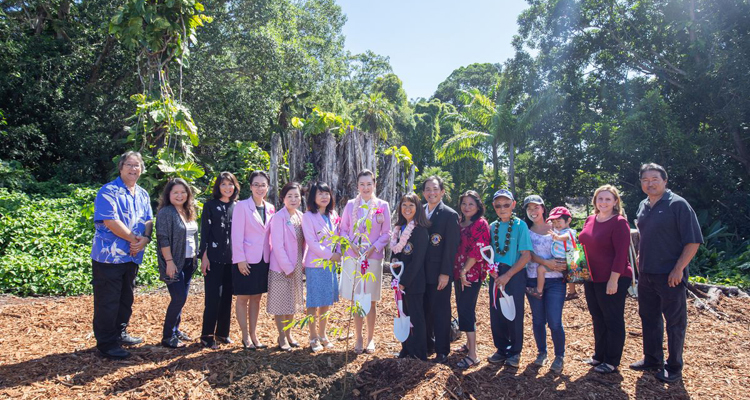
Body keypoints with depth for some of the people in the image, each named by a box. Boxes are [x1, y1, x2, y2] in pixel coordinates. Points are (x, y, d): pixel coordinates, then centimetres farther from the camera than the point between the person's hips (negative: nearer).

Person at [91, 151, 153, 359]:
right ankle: (106, 343, 11)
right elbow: (110, 221, -21)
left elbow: (148, 220, 9)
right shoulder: (109, 191, -11)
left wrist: (145, 239, -11)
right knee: (107, 301, 1)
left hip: (132, 256, 7)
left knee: (126, 299, 18)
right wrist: (134, 239, -16)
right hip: (109, 256, -7)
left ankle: (120, 334, 32)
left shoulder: (143, 194, 12)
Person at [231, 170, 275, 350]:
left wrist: (273, 255, 5)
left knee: (256, 298, 13)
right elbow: (237, 235, -11)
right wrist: (240, 259, -15)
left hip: (264, 260, 5)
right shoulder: (242, 206, -8)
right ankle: (245, 337, 15)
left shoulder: (270, 208, 7)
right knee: (243, 298, 5)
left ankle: (253, 335, 23)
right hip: (246, 260, -5)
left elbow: (271, 234, 11)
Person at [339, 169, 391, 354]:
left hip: (373, 258, -1)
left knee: (371, 301, 6)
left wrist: (373, 248, -11)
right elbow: (343, 229, 7)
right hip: (353, 257, 1)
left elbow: (386, 233, 2)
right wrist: (352, 245, -10)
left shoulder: (382, 206, 1)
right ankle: (358, 338, 20)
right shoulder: (350, 205, 5)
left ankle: (371, 338, 21)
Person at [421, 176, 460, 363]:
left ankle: (442, 351, 15)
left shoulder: (450, 215, -9)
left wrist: (445, 273, -15)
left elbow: (451, 246, -12)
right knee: (425, 310, 13)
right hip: (422, 272, 5)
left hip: (440, 273, -5)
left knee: (441, 312, 4)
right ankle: (428, 345, 29)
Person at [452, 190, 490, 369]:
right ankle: (469, 344, 29)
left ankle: (473, 355, -5)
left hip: (472, 274, -8)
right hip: (459, 273, 8)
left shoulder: (480, 224, -10)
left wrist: (464, 271, -18)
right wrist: (458, 271, 10)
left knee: (466, 310, -10)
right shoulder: (460, 223, 14)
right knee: (463, 308, 14)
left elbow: (478, 251, -17)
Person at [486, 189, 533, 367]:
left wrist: (507, 275, -15)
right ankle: (502, 349, 25)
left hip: (515, 275, -4)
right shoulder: (492, 227, 7)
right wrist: (490, 269, -5)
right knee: (496, 314, 8)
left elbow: (526, 255, -11)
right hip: (496, 277, 4)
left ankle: (515, 352, 19)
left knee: (514, 314, 3)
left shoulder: (520, 225, -7)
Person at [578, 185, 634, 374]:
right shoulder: (590, 220, 8)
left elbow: (621, 254, -18)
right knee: (597, 319, 17)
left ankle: (612, 361, 18)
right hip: (592, 279, 8)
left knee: (613, 320, 5)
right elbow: (584, 246, 17)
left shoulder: (619, 223, -14)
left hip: (612, 280, -7)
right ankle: (599, 355, 32)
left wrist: (613, 280, -21)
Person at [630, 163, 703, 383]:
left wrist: (679, 269, -18)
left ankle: (674, 367, 18)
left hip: (670, 276, -7)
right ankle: (652, 359, 31)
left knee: (675, 322, 5)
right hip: (646, 274, 7)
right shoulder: (643, 206, 10)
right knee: (649, 318, 16)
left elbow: (693, 240, -14)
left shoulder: (677, 204, -11)